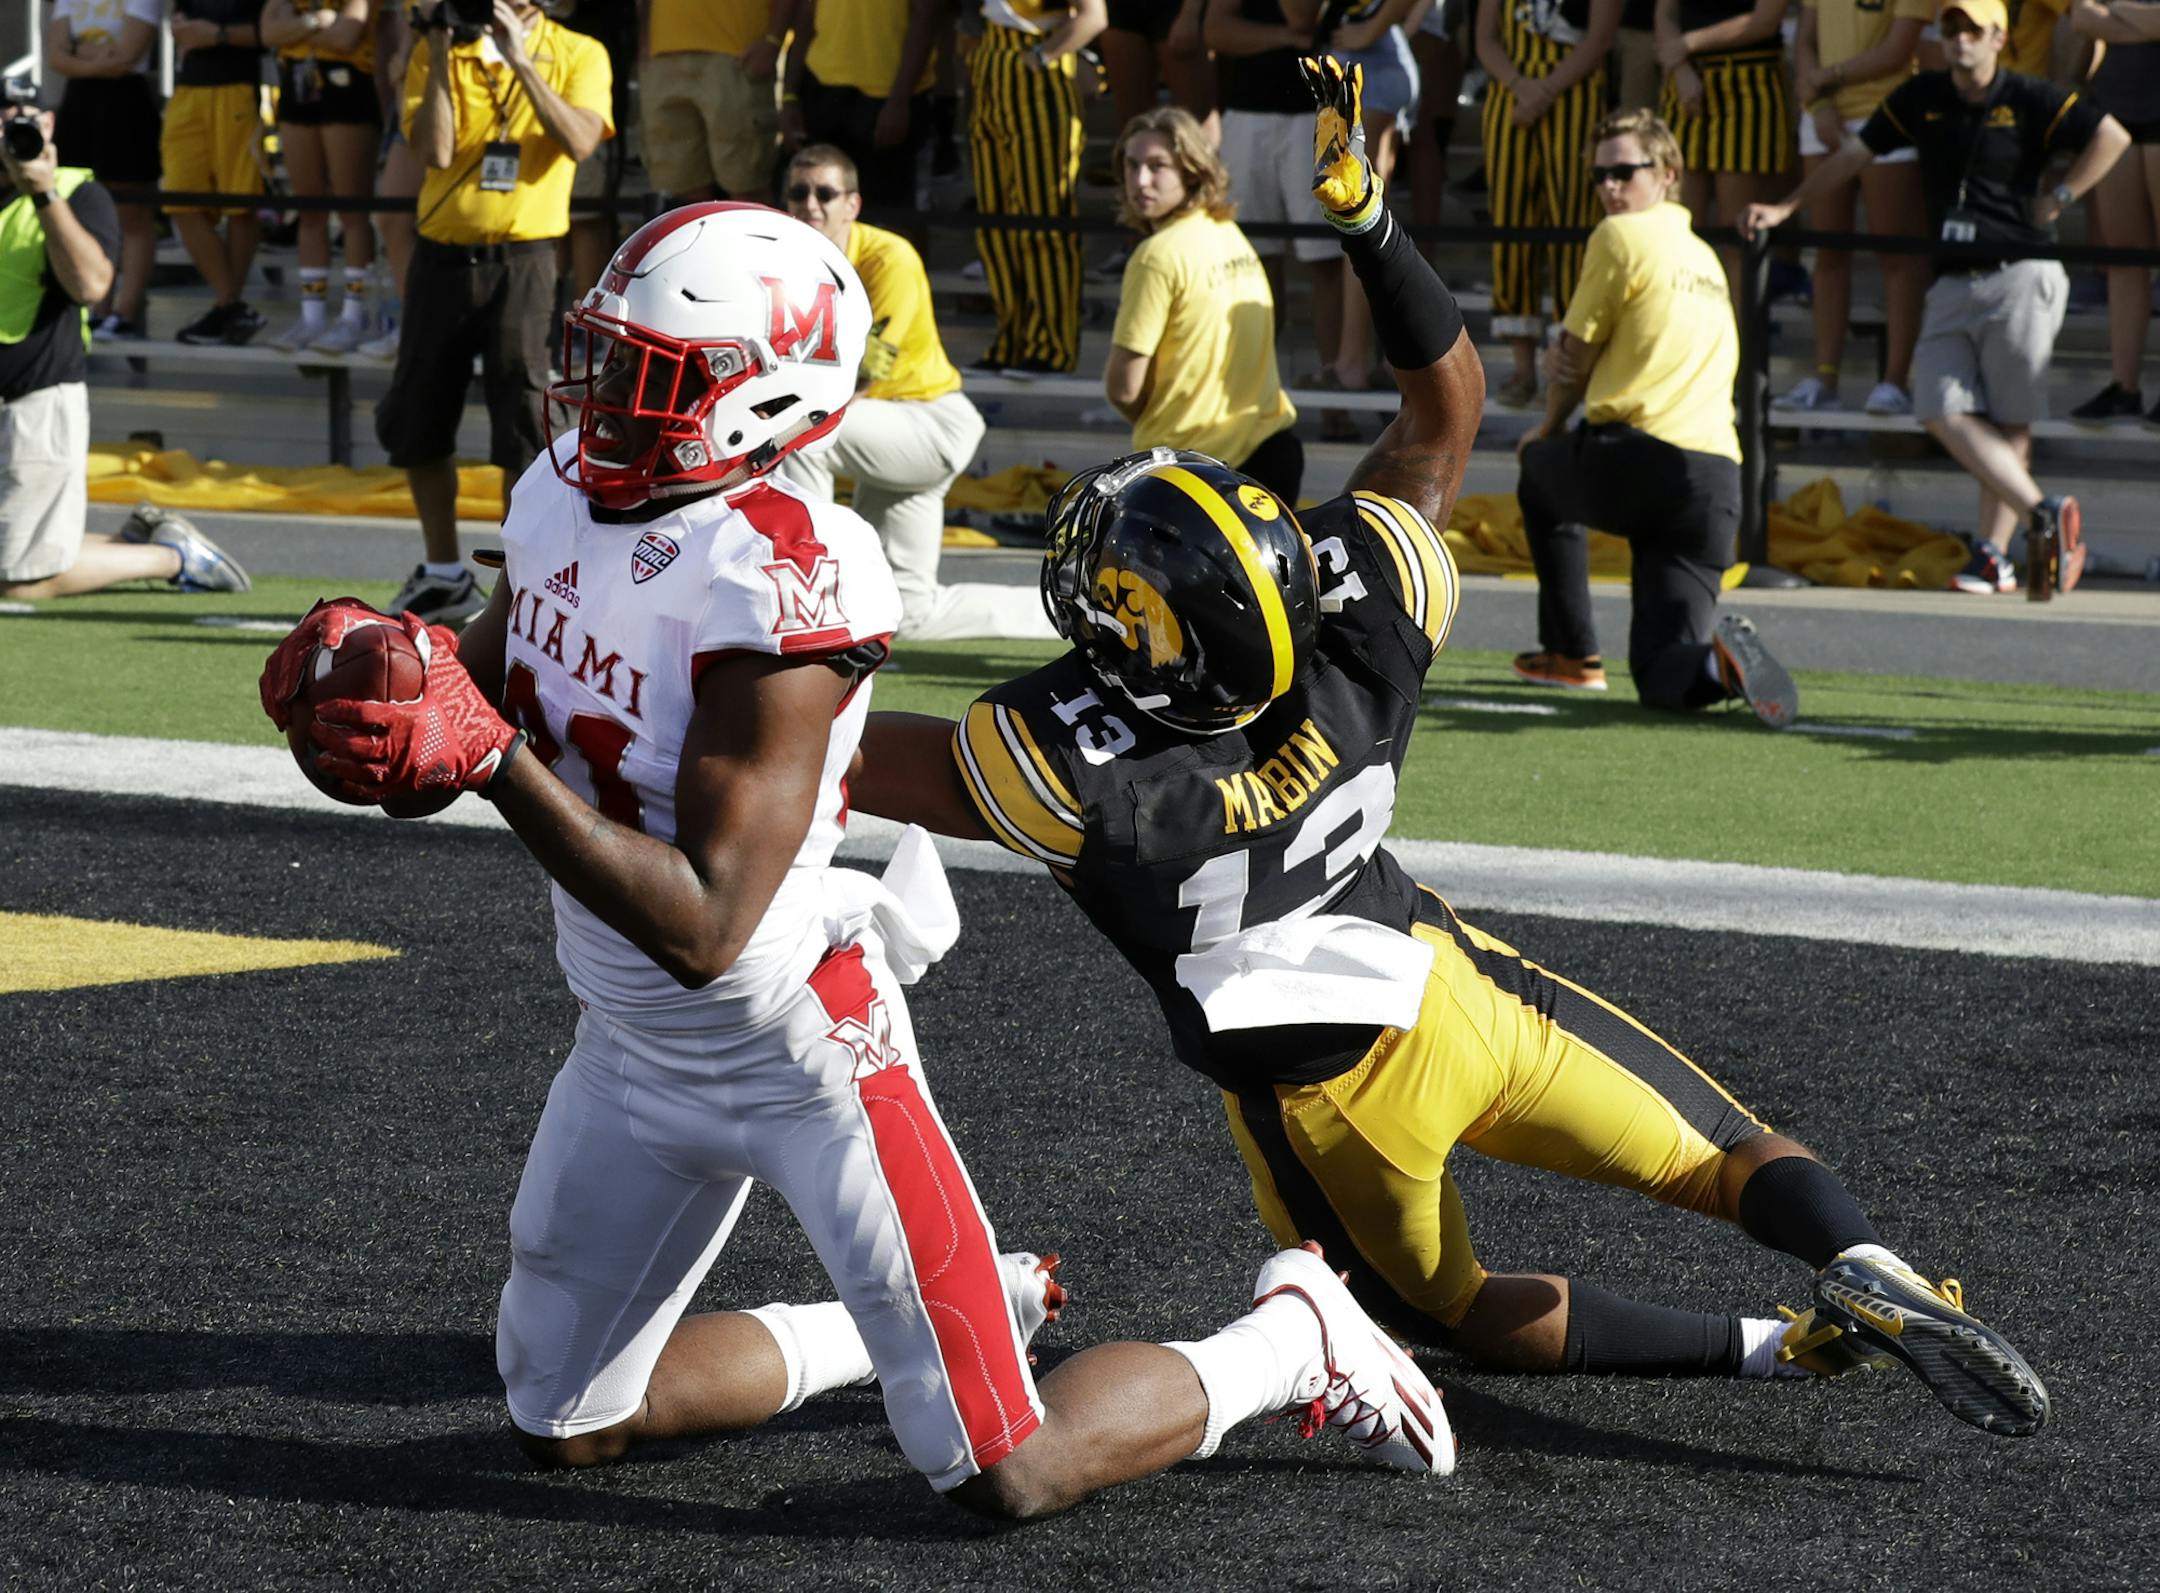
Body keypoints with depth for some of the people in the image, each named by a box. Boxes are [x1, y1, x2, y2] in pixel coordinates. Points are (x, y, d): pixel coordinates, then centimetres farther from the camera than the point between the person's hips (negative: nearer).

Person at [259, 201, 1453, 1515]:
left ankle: (1296, 1340, 21)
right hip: (635, 1049, 8)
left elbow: (702, 928, -30)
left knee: (1006, 1475, -6)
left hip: (800, 1049, -8)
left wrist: (491, 760, -33)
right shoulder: (566, 497, -4)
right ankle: (896, 1332, 37)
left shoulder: (777, 579, -29)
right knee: (564, 1427, 19)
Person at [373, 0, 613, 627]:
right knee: (414, 422, 11)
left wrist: (519, 60, -20)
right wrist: (441, 55, -13)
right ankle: (444, 577, 27)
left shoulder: (578, 55, 1)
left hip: (521, 259, -3)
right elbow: (434, 151, -9)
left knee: (521, 422, -11)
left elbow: (579, 141, -17)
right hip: (443, 253, 3)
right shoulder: (439, 53, 4)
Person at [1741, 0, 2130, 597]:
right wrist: (1785, 207, 14)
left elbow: (2112, 136, 0)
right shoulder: (1921, 99, 11)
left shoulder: (2029, 100, -2)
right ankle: (2041, 514, -15)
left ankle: (1993, 553, 0)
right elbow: (1854, 155, 17)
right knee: (1944, 413, -11)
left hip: (2019, 277, -5)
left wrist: (2060, 199, -3)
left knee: (2009, 422, -3)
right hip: (1952, 281, 5)